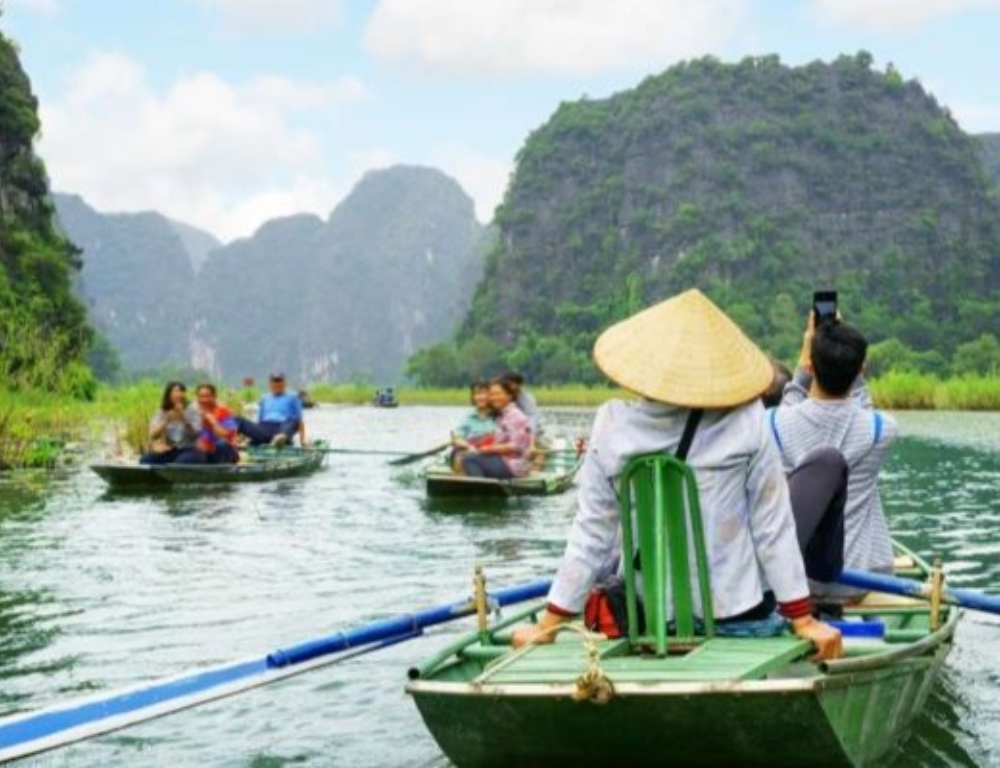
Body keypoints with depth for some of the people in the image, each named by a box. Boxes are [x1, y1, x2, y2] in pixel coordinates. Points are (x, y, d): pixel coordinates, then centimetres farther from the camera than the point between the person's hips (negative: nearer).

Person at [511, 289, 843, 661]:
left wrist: (548, 624, 5)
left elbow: (590, 533, -3)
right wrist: (803, 619, 1)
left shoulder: (613, 427, -5)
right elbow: (773, 526, -5)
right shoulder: (747, 423, -8)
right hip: (736, 608, -2)